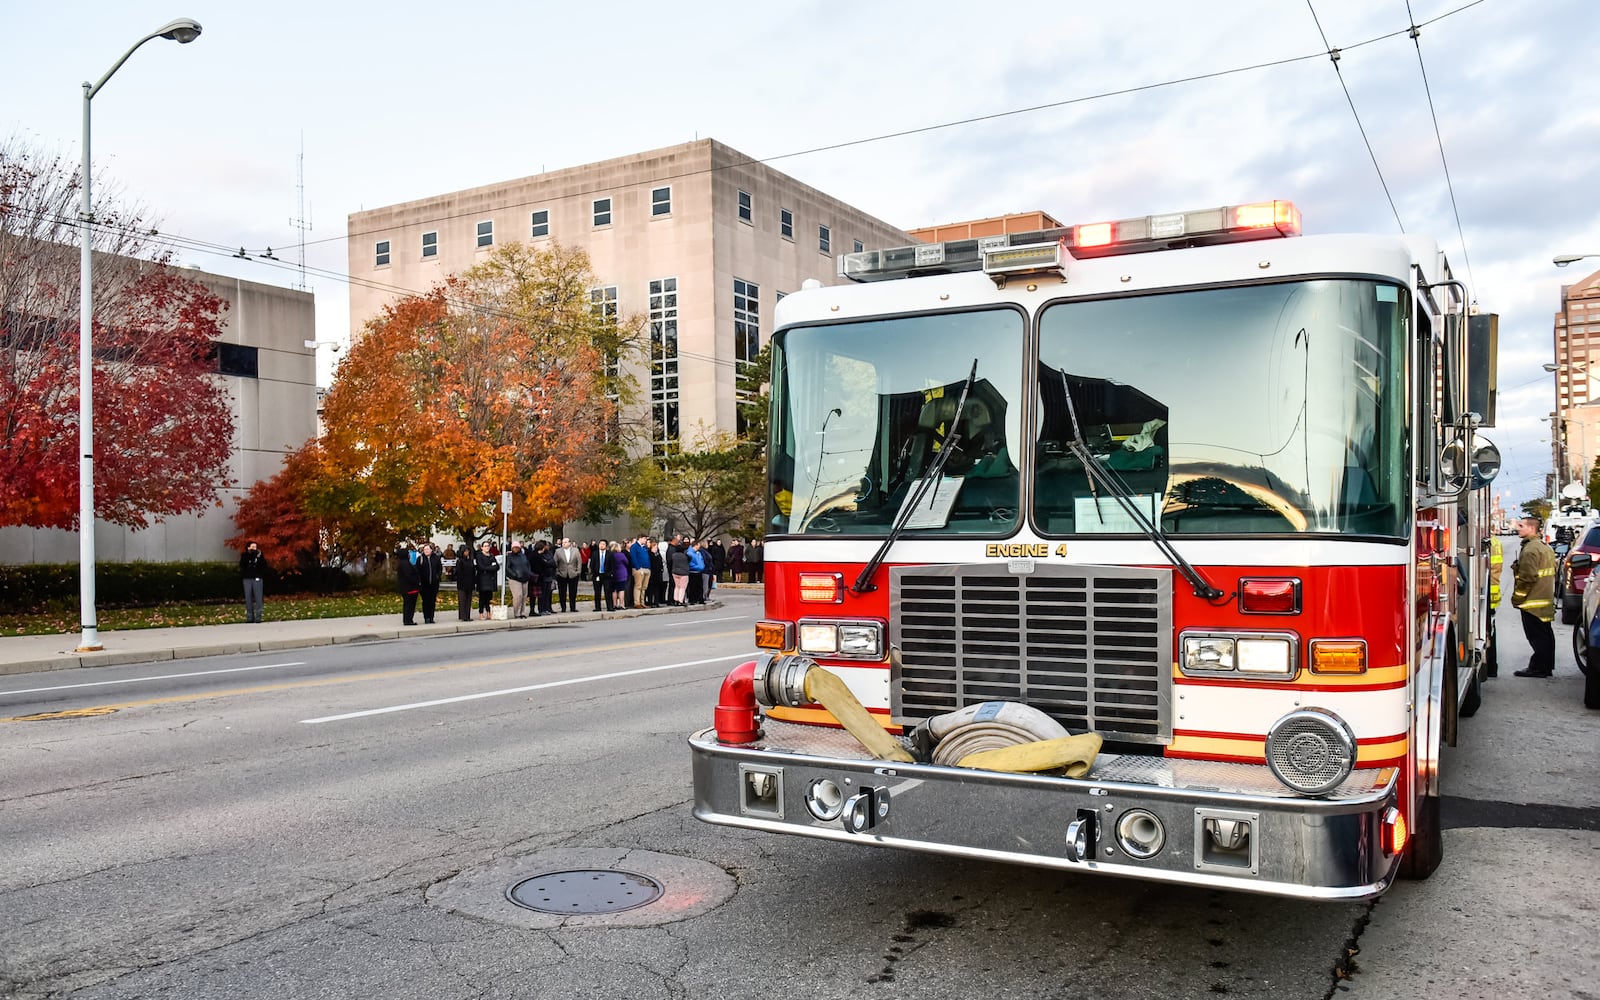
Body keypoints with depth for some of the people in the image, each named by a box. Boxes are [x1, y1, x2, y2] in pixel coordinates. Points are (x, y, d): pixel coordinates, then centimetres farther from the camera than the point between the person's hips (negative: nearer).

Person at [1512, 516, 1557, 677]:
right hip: (1546, 599, 10)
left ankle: (1538, 668, -4)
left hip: (1533, 601, -10)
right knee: (1545, 634, 14)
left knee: (1536, 635, -7)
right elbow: (1552, 571, 23)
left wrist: (1517, 597, -14)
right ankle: (1547, 666, 21)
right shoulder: (1545, 547, 16)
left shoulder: (1530, 550, -18)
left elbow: (1527, 577, -22)